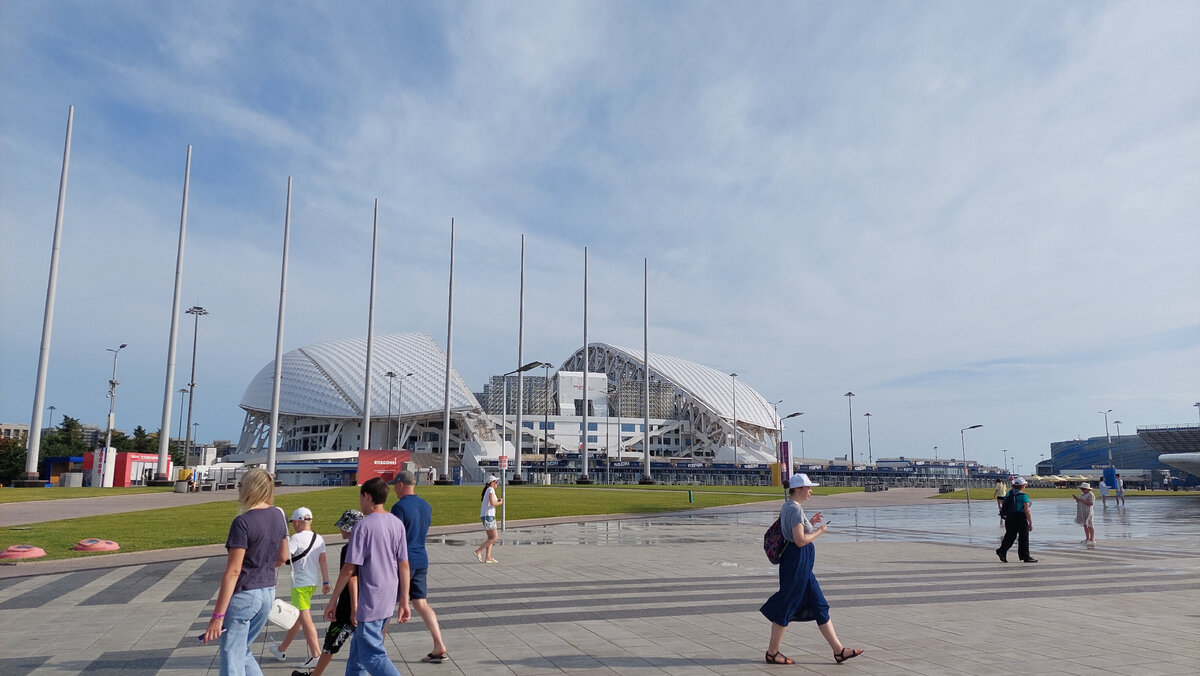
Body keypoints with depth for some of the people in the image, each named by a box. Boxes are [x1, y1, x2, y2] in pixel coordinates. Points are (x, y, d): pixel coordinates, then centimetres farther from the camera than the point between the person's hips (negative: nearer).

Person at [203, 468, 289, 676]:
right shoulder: (278, 516, 3)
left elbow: (233, 571, -20)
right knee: (243, 652, 22)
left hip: (243, 595, -7)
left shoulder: (243, 522, -18)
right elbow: (282, 558, 14)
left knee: (232, 658, 5)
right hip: (268, 593, 7)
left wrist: (218, 616, -17)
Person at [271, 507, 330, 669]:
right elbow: (323, 561, 7)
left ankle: (316, 655, -8)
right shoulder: (319, 539, 8)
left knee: (305, 619, -5)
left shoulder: (296, 538, -12)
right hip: (313, 583, 8)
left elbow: (282, 559, -19)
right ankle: (281, 649, 36)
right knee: (296, 617, 20)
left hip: (300, 584, -8)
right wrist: (326, 582, 7)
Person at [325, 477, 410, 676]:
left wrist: (333, 601, -4)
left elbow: (349, 569, -14)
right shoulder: (397, 524, 4)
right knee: (358, 647, 22)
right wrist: (404, 601, 8)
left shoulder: (364, 526, -14)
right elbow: (404, 566, 4)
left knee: (372, 656, -3)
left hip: (370, 601, -7)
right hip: (389, 600, 7)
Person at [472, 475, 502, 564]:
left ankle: (488, 557, 4)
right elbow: (492, 503, -24)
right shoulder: (491, 490, -12)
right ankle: (478, 551, -9)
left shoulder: (486, 491, 17)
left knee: (490, 538, 9)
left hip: (485, 516, 10)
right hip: (488, 516, -10)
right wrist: (501, 503, -5)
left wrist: (497, 500, 16)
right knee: (495, 537, -8)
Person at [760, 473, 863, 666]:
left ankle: (838, 650, 17)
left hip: (801, 564, 11)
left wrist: (811, 523, 14)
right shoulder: (794, 509, -18)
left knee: (819, 605, 12)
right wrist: (819, 531, -9)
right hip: (797, 562, -11)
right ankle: (772, 652, 12)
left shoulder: (788, 506, 13)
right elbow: (800, 540, -23)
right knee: (786, 607, 1)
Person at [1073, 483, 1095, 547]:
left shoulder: (1090, 495, -12)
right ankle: (1087, 539, 17)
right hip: (1082, 512, 9)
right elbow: (1079, 502, 19)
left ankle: (1092, 540, -1)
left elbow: (1090, 503, -23)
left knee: (1090, 526, -4)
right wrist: (1076, 499, -1)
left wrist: (1080, 499, -24)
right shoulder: (1082, 494, 15)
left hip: (1087, 512, -9)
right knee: (1085, 525, 11)